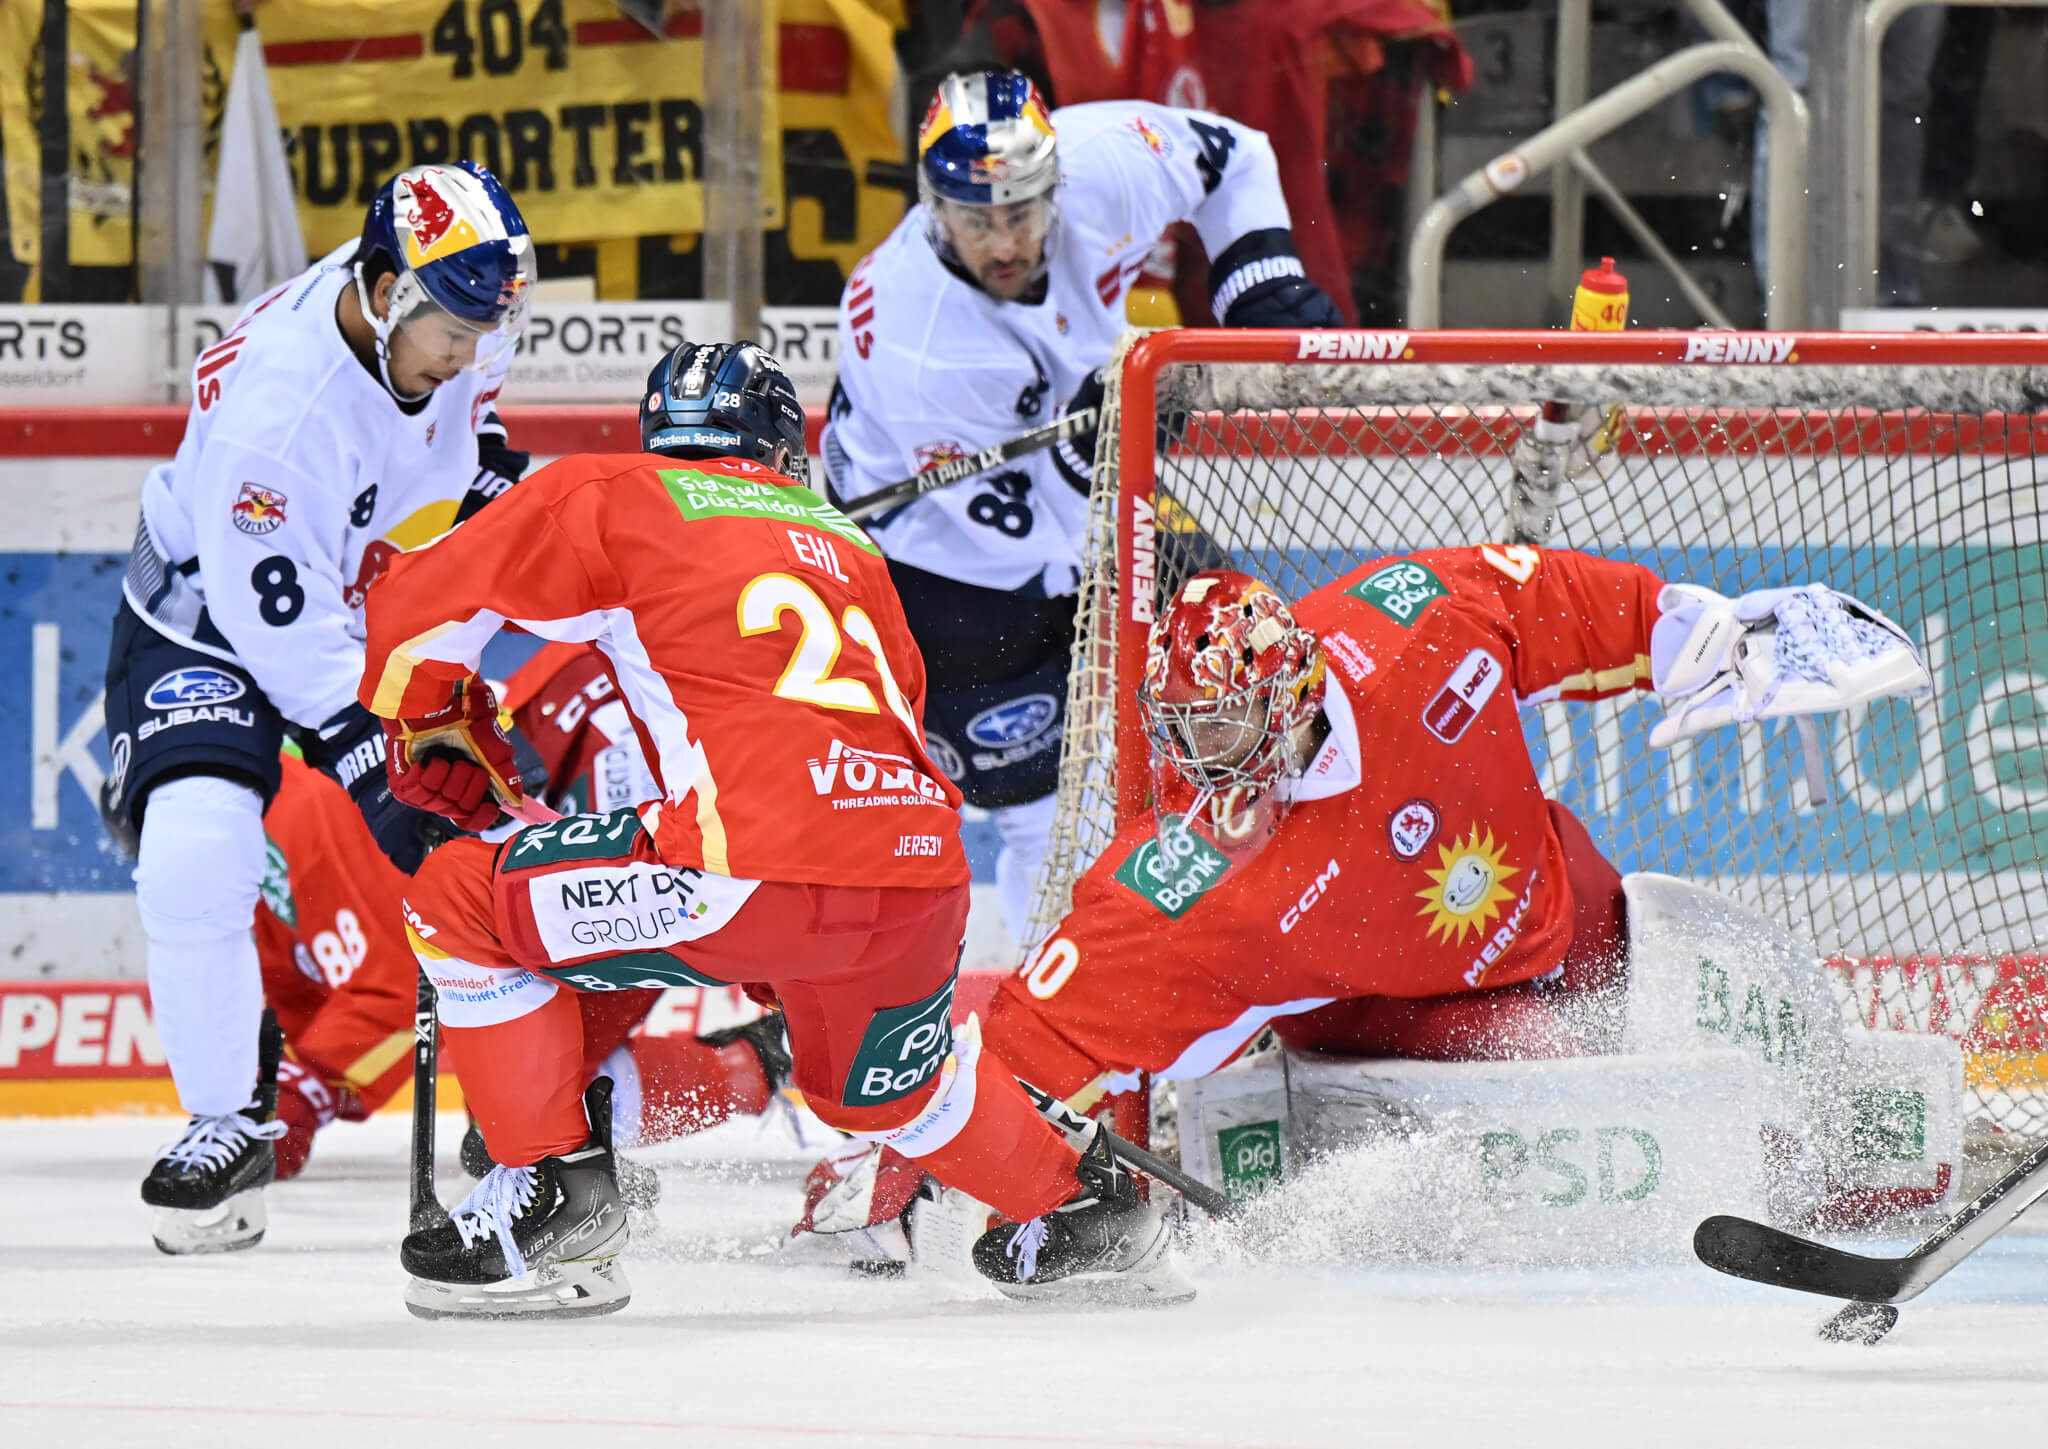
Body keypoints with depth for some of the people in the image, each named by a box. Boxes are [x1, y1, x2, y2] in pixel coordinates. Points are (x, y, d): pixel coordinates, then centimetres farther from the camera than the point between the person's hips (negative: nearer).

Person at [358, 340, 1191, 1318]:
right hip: (924, 869, 6)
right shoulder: (846, 544, 30)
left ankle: (557, 1203, 10)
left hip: (758, 870, -6)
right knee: (875, 1082, 38)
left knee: (460, 901, 12)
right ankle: (1086, 1212, 43)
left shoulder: (612, 498, 15)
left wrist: (435, 744, 35)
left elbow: (418, 608, 14)